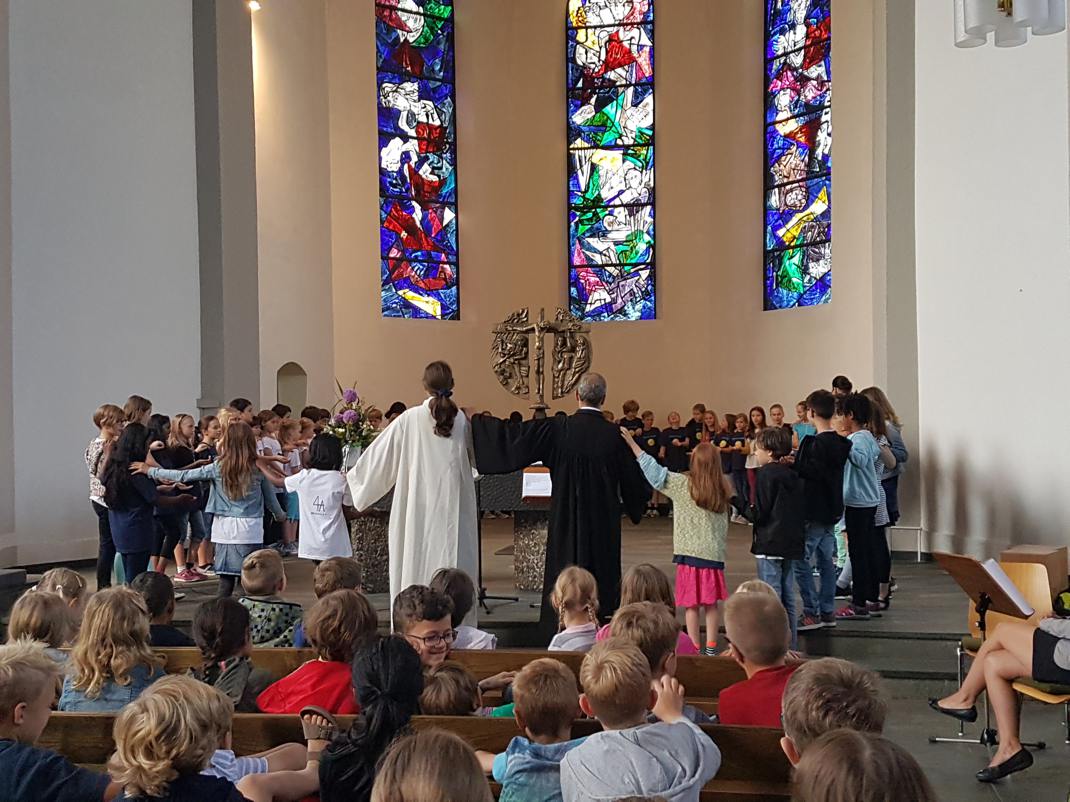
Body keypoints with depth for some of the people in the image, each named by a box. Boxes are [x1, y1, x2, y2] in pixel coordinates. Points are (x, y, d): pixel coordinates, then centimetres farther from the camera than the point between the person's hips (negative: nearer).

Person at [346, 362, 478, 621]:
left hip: (419, 506, -1)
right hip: (453, 509, 2)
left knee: (417, 563, 4)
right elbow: (471, 461, 12)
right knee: (454, 565, 5)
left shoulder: (410, 419, -6)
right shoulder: (462, 419, 0)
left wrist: (355, 476, 17)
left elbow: (380, 454, 2)